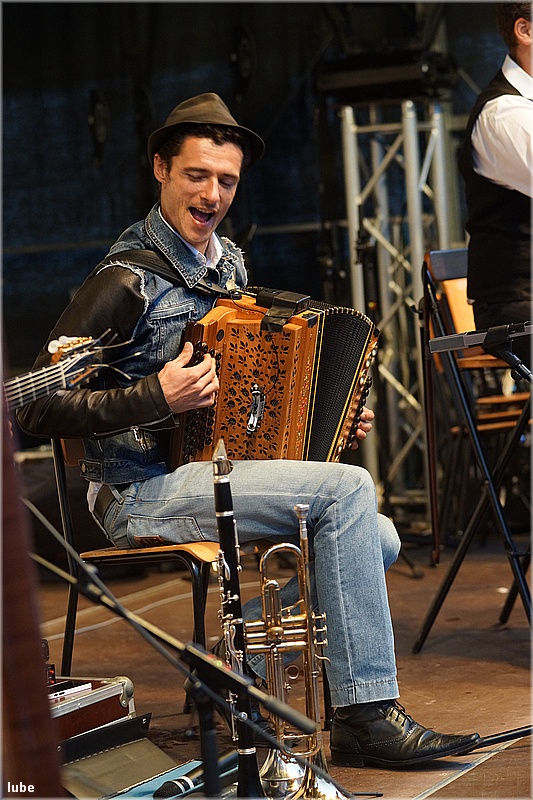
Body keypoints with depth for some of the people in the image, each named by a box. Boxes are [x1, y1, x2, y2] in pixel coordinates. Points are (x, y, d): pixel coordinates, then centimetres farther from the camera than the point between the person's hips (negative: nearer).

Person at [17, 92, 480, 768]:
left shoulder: (229, 263, 11)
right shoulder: (128, 281, -15)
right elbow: (37, 407, -19)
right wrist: (157, 399, -25)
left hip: (211, 473, 8)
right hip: (143, 491, -8)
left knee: (378, 540, -4)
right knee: (347, 489, -21)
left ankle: (238, 666, 9)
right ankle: (367, 716, -17)